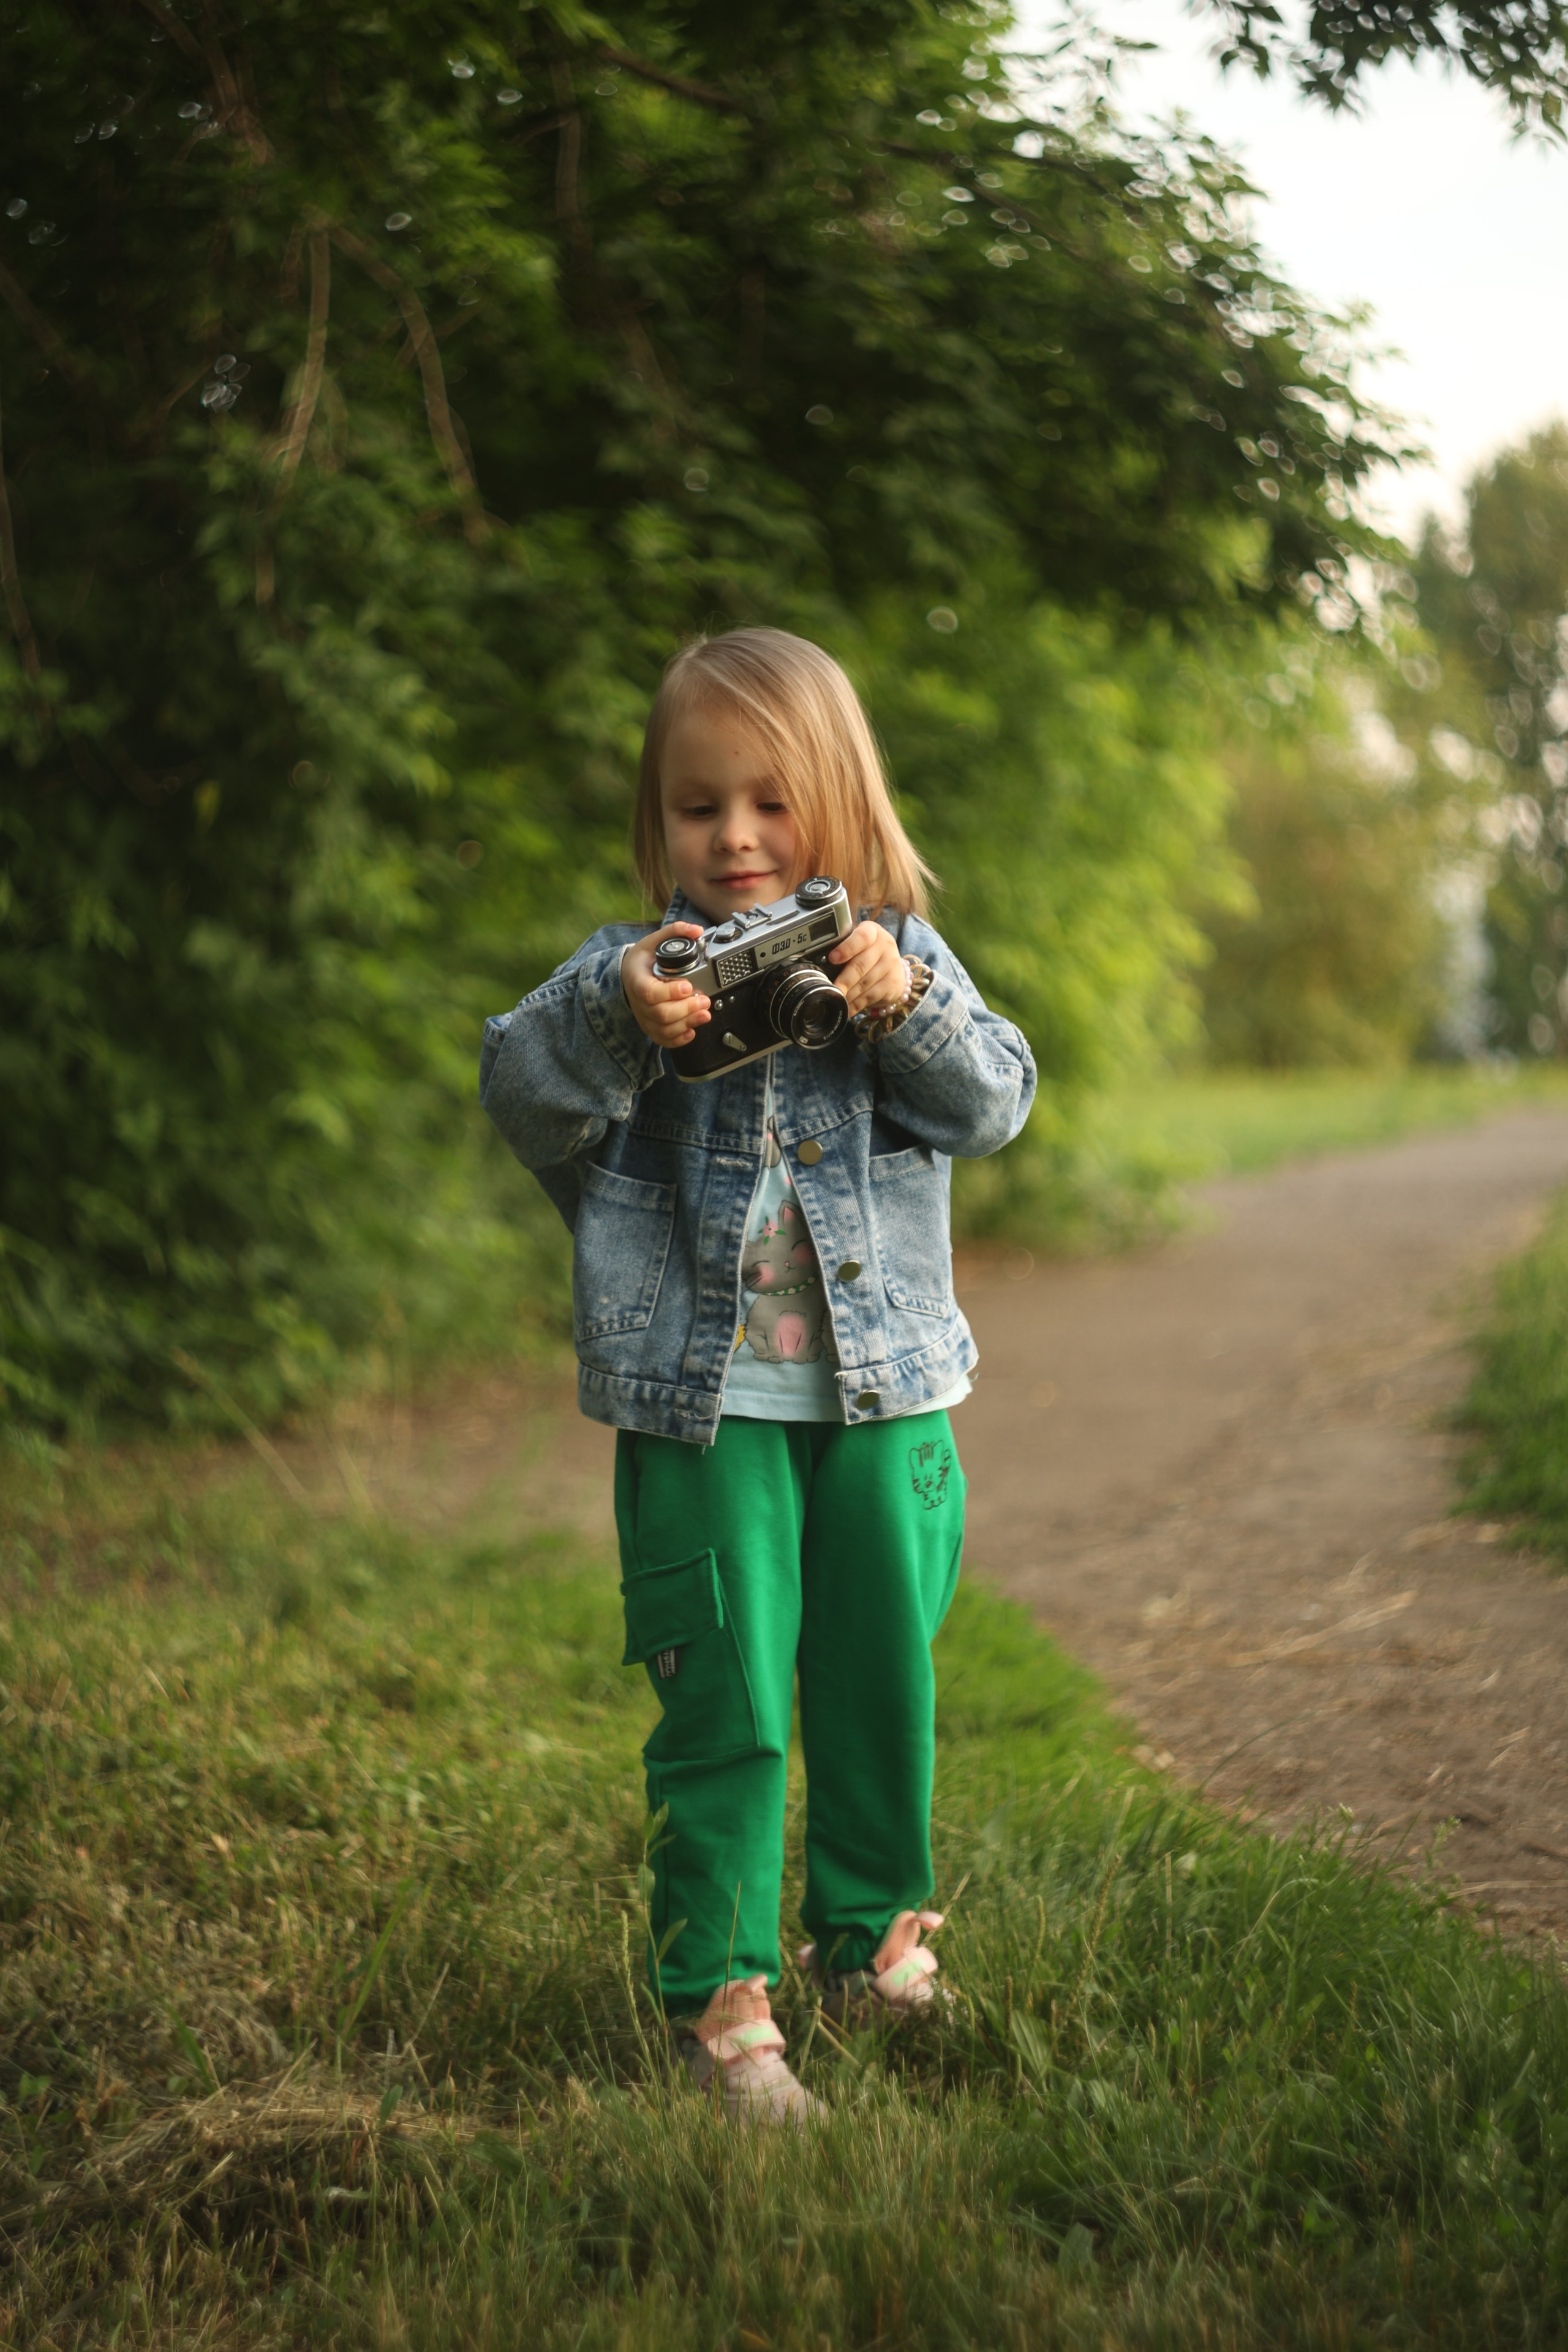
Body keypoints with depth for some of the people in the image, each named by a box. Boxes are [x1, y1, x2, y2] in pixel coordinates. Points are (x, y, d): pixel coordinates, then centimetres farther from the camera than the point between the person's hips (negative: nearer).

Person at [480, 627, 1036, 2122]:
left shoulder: (901, 957, 5)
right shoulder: (628, 971, 0)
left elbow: (995, 1102, -4)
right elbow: (521, 1097, -12)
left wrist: (908, 1008, -22)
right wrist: (612, 1020, -31)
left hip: (882, 1391, 2)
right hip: (698, 1398, -2)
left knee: (884, 1677, 14)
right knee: (722, 1704, -2)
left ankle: (873, 1937, 33)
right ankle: (718, 1994, 8)